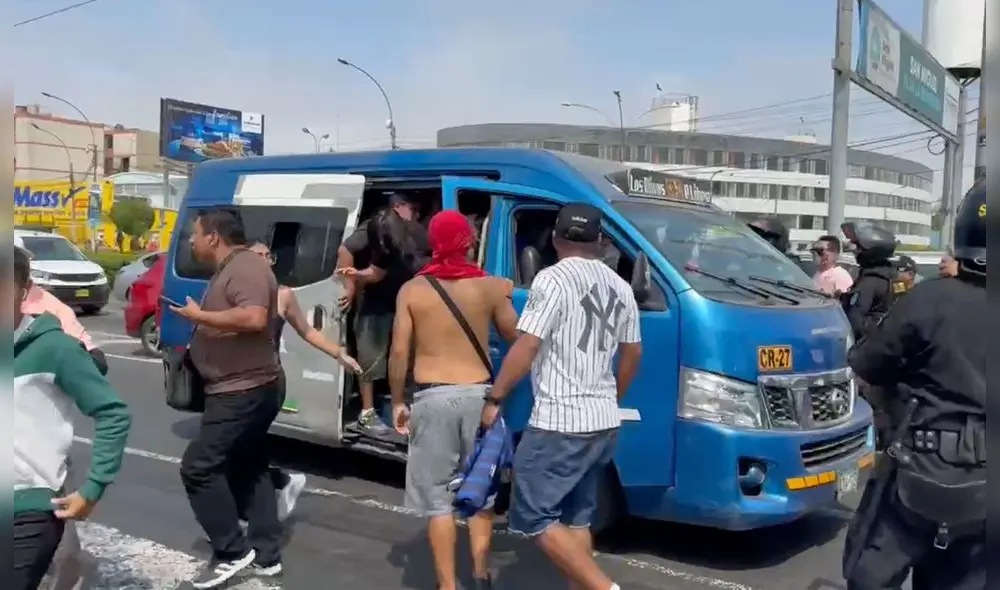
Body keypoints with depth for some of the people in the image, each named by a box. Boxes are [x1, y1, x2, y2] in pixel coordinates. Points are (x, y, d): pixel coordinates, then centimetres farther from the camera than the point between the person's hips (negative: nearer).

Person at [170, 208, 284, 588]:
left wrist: (199, 315, -23)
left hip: (243, 391, -11)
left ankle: (232, 552, 2)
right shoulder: (229, 269, 16)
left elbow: (255, 318, -33)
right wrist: (200, 319, 11)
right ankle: (265, 554, 22)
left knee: (198, 468, -7)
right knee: (248, 469, 15)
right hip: (244, 390, 11)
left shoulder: (246, 267, -18)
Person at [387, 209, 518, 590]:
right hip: (478, 394, 2)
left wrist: (397, 402, 6)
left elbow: (400, 350, -4)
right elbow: (515, 337, 12)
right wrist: (506, 299, 28)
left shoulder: (413, 290, -1)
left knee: (437, 497, 7)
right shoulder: (490, 287, 1)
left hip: (432, 397, -1)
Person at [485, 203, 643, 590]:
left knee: (534, 517, 1)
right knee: (577, 517, 17)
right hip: (604, 423, 8)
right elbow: (632, 353, 18)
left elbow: (525, 349, -18)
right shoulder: (620, 286, 10)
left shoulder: (554, 279, -13)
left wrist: (494, 399, -7)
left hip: (559, 423, -8)